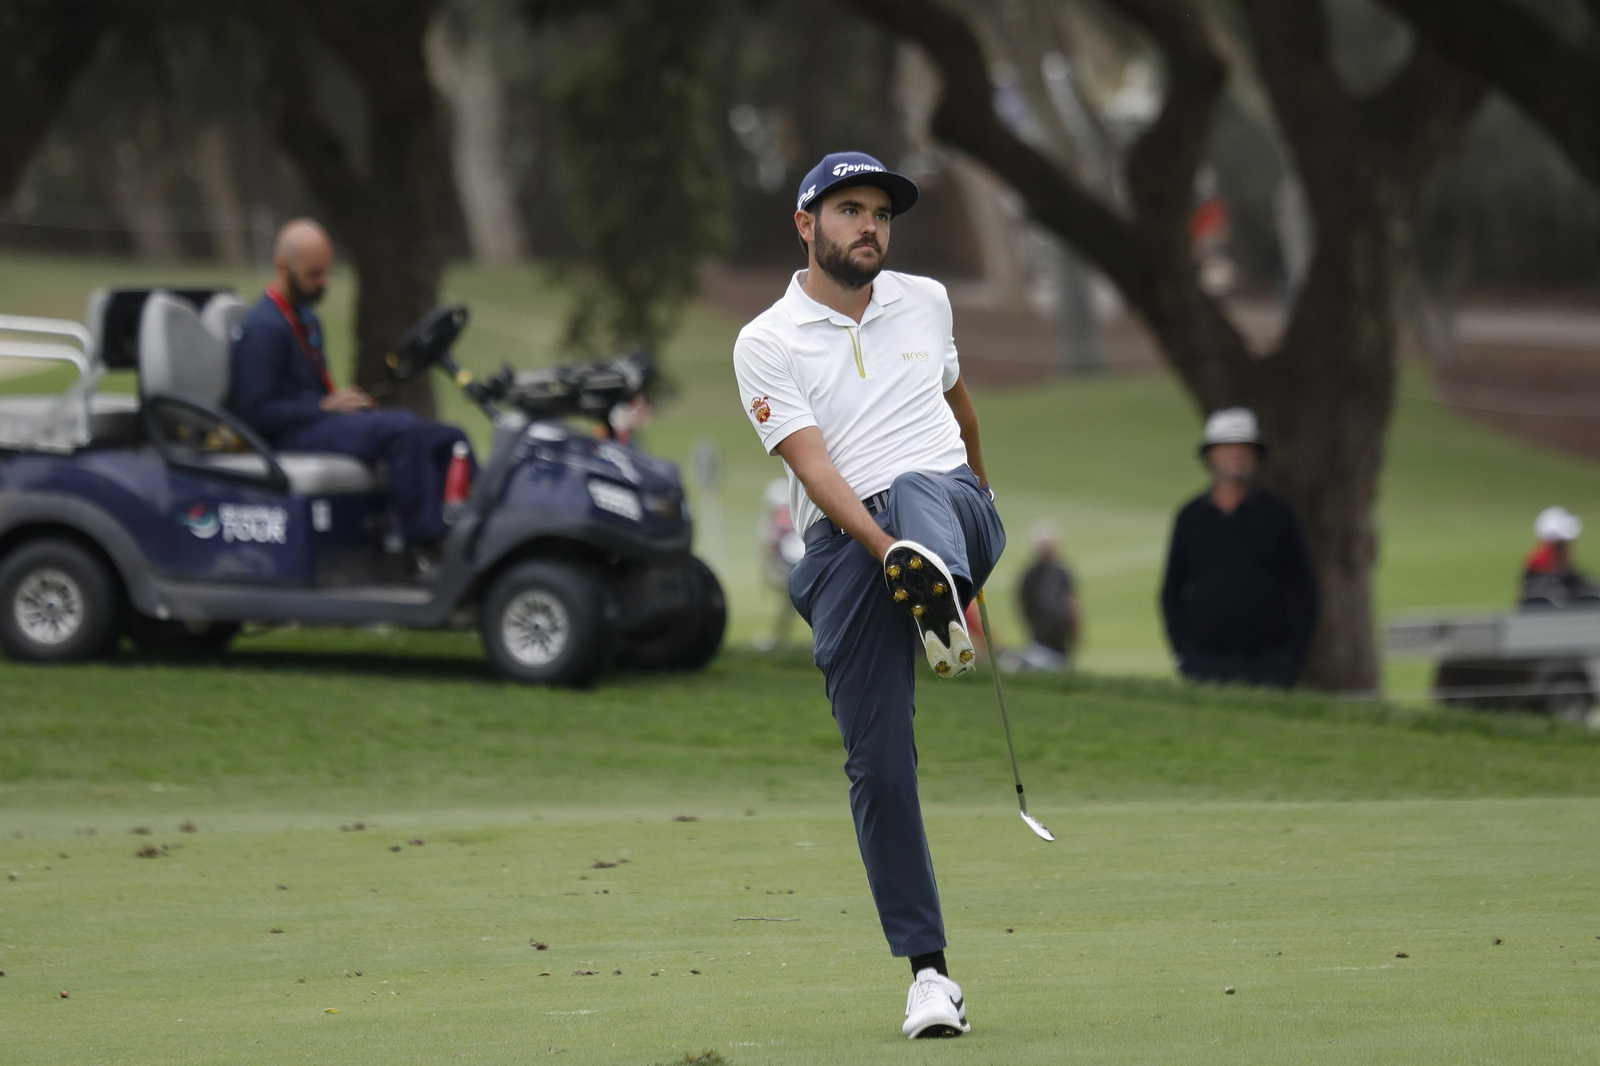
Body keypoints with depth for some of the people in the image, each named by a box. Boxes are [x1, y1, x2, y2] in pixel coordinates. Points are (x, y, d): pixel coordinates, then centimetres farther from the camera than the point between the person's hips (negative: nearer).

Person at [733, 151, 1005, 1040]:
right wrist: (885, 552, -24)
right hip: (846, 549, -2)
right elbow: (815, 467, -10)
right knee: (878, 764, -8)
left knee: (919, 489, -36)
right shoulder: (766, 344, 2)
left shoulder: (924, 302, 16)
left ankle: (943, 586, -70)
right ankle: (929, 971, -2)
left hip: (953, 508, 2)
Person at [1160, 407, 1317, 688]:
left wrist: (1293, 655, -1)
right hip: (1205, 662, 1)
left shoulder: (1276, 512, 6)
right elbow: (1171, 592, 16)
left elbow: (1303, 588, 7)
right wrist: (1181, 653, 5)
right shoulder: (1190, 517, 10)